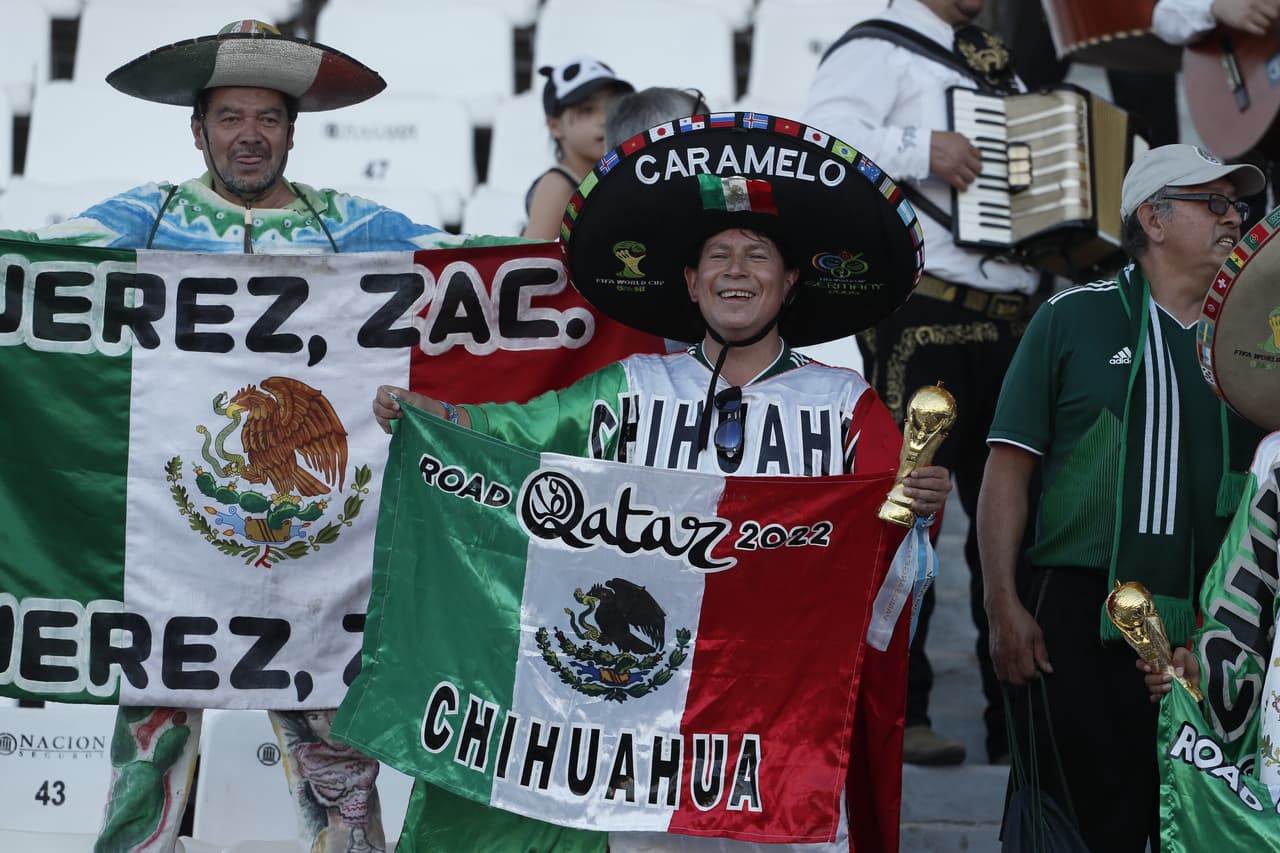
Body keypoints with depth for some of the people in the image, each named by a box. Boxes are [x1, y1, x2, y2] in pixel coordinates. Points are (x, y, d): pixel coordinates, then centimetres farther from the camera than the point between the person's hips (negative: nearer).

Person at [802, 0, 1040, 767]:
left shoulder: (997, 65, 22)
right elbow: (820, 134, -20)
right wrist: (921, 149, -25)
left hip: (1008, 320, 8)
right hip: (922, 319, -8)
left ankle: (1020, 720, 15)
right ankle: (895, 714, 2)